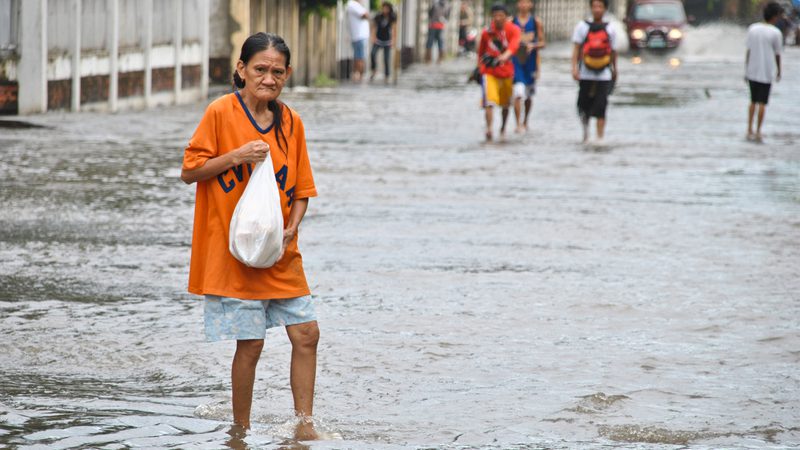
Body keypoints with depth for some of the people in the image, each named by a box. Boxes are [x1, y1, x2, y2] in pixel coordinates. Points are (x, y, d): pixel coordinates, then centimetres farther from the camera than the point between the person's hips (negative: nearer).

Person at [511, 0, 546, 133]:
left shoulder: (536, 22, 3)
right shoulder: (511, 22, 1)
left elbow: (542, 42, 5)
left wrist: (533, 45, -14)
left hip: (531, 61, 2)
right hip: (515, 60, -2)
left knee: (529, 96, 15)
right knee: (518, 93, -16)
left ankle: (525, 122, 34)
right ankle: (518, 124, -15)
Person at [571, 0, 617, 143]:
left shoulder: (610, 30, 6)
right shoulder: (582, 27, 3)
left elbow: (613, 52, 13)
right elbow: (576, 49, -1)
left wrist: (614, 71, 17)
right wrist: (574, 68, -11)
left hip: (604, 76, 0)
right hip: (585, 74, 0)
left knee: (600, 108, -8)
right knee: (584, 106, 6)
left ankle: (600, 137, -9)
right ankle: (585, 128, 33)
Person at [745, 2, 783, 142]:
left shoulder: (752, 29, 0)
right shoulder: (775, 33, -11)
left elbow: (748, 51, 2)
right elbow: (777, 55, -4)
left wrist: (746, 71, 9)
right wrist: (779, 72, 12)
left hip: (752, 72, 4)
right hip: (766, 73, -4)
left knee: (753, 101, 15)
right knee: (762, 103, 3)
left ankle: (749, 131, 13)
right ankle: (758, 132, 3)